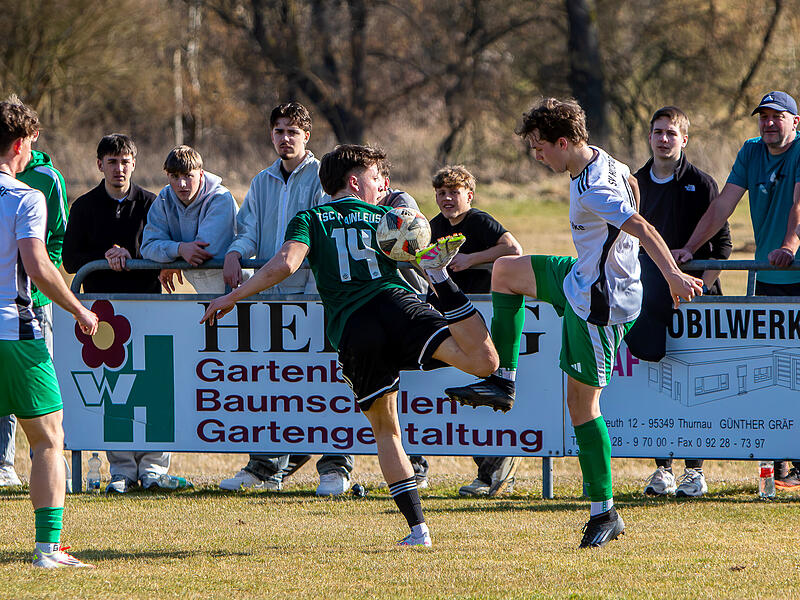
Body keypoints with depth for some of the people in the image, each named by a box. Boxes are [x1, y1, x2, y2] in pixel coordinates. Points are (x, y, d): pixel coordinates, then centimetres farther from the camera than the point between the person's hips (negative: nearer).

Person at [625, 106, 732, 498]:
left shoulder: (699, 184, -1)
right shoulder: (636, 184, 10)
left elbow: (721, 242, -1)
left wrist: (702, 285, -11)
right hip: (652, 296, 4)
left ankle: (695, 470, 1)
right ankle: (663, 469, 7)